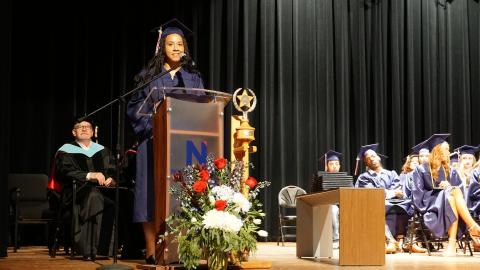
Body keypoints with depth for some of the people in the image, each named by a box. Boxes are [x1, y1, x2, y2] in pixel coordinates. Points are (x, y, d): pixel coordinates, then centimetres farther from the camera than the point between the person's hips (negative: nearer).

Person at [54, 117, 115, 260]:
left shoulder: (103, 151, 25)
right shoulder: (66, 151, 13)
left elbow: (114, 170, 15)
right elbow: (64, 172, -4)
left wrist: (111, 179, -10)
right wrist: (89, 175, -18)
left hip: (103, 189, 4)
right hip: (78, 191, -3)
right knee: (93, 196, -40)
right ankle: (89, 250, -40)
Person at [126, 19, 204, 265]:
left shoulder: (193, 77, 14)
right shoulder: (150, 76, 6)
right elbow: (135, 108, 1)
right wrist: (153, 124, -14)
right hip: (155, 141, -2)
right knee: (153, 193, -7)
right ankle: (151, 250, -5)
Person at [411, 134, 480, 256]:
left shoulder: (450, 171, 19)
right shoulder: (421, 170, 6)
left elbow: (459, 191, 12)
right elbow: (418, 194, -2)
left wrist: (449, 187, -10)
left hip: (449, 202, 3)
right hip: (430, 204, -3)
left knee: (455, 191, -33)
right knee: (452, 193, -32)